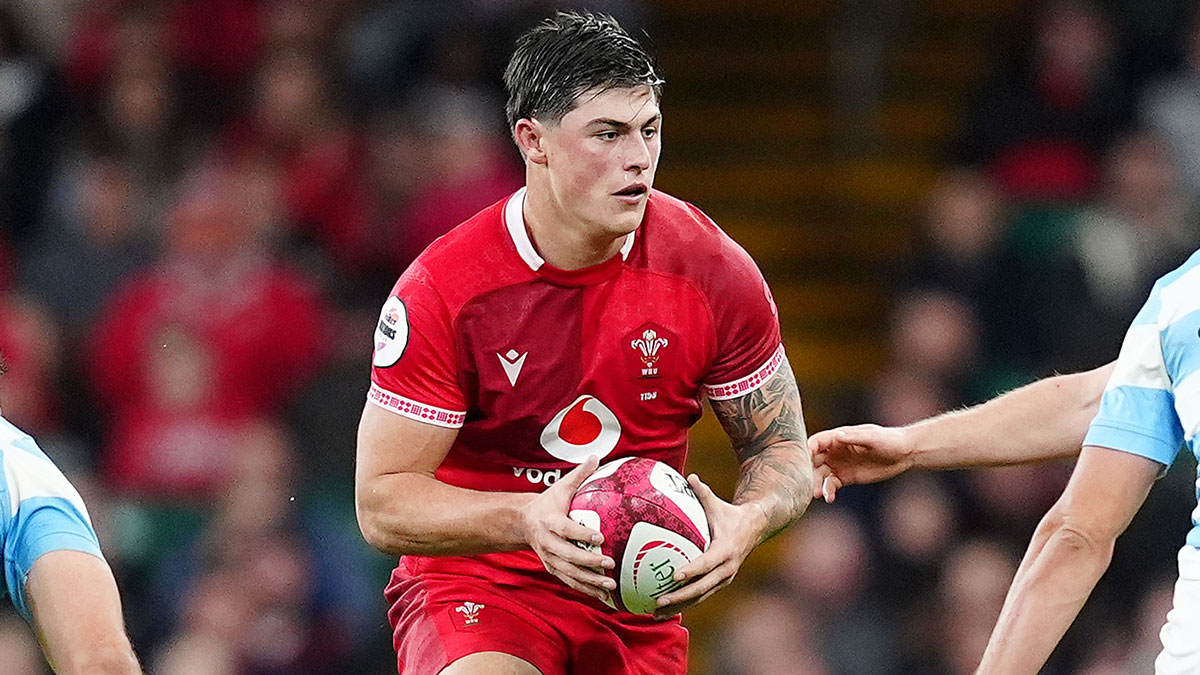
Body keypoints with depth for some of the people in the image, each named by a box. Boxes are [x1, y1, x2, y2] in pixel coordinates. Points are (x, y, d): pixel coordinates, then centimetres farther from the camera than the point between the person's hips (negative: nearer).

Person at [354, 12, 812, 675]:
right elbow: (382, 502, -14)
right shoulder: (441, 290, -16)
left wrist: (745, 522, -20)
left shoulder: (714, 272, -7)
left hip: (638, 607, 4)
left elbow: (782, 449, 5)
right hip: (475, 588, -4)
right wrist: (526, 520, -32)